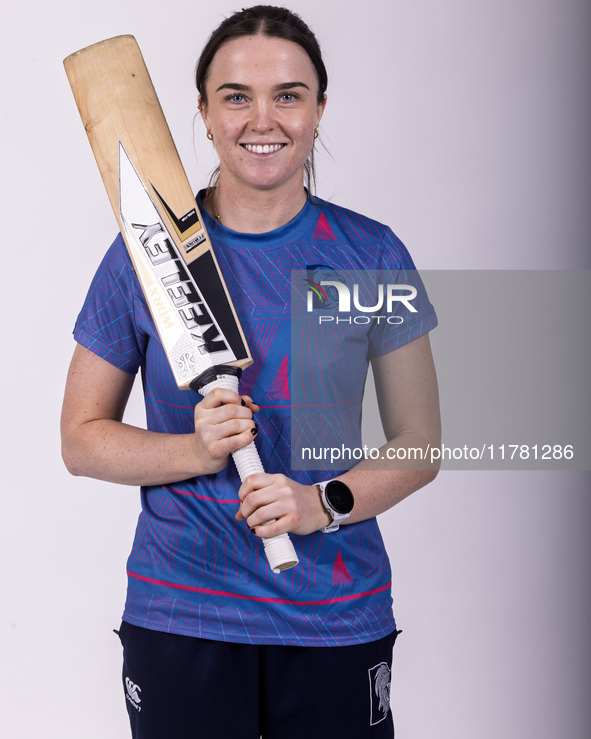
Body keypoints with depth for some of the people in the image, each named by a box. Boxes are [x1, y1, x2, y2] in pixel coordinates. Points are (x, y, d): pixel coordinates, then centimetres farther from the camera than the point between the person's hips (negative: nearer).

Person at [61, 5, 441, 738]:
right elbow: (81, 438, 2)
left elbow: (419, 442, 3)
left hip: (337, 617, 1)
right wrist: (195, 452, -16)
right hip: (180, 617, 0)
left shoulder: (370, 254, -1)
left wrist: (325, 503, -15)